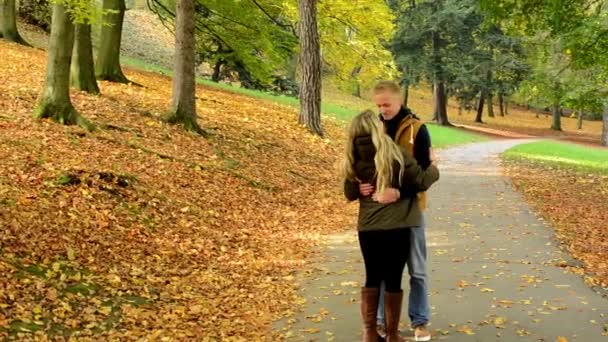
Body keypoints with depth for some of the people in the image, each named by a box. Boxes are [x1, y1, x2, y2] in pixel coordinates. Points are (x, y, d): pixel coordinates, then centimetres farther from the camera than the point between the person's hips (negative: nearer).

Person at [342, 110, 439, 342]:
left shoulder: (354, 159, 3)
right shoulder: (394, 154, -9)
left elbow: (350, 193, 9)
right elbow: (422, 181, -6)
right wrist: (434, 169, 13)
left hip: (367, 227, 4)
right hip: (397, 226, -3)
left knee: (372, 277, 16)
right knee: (393, 279, 6)